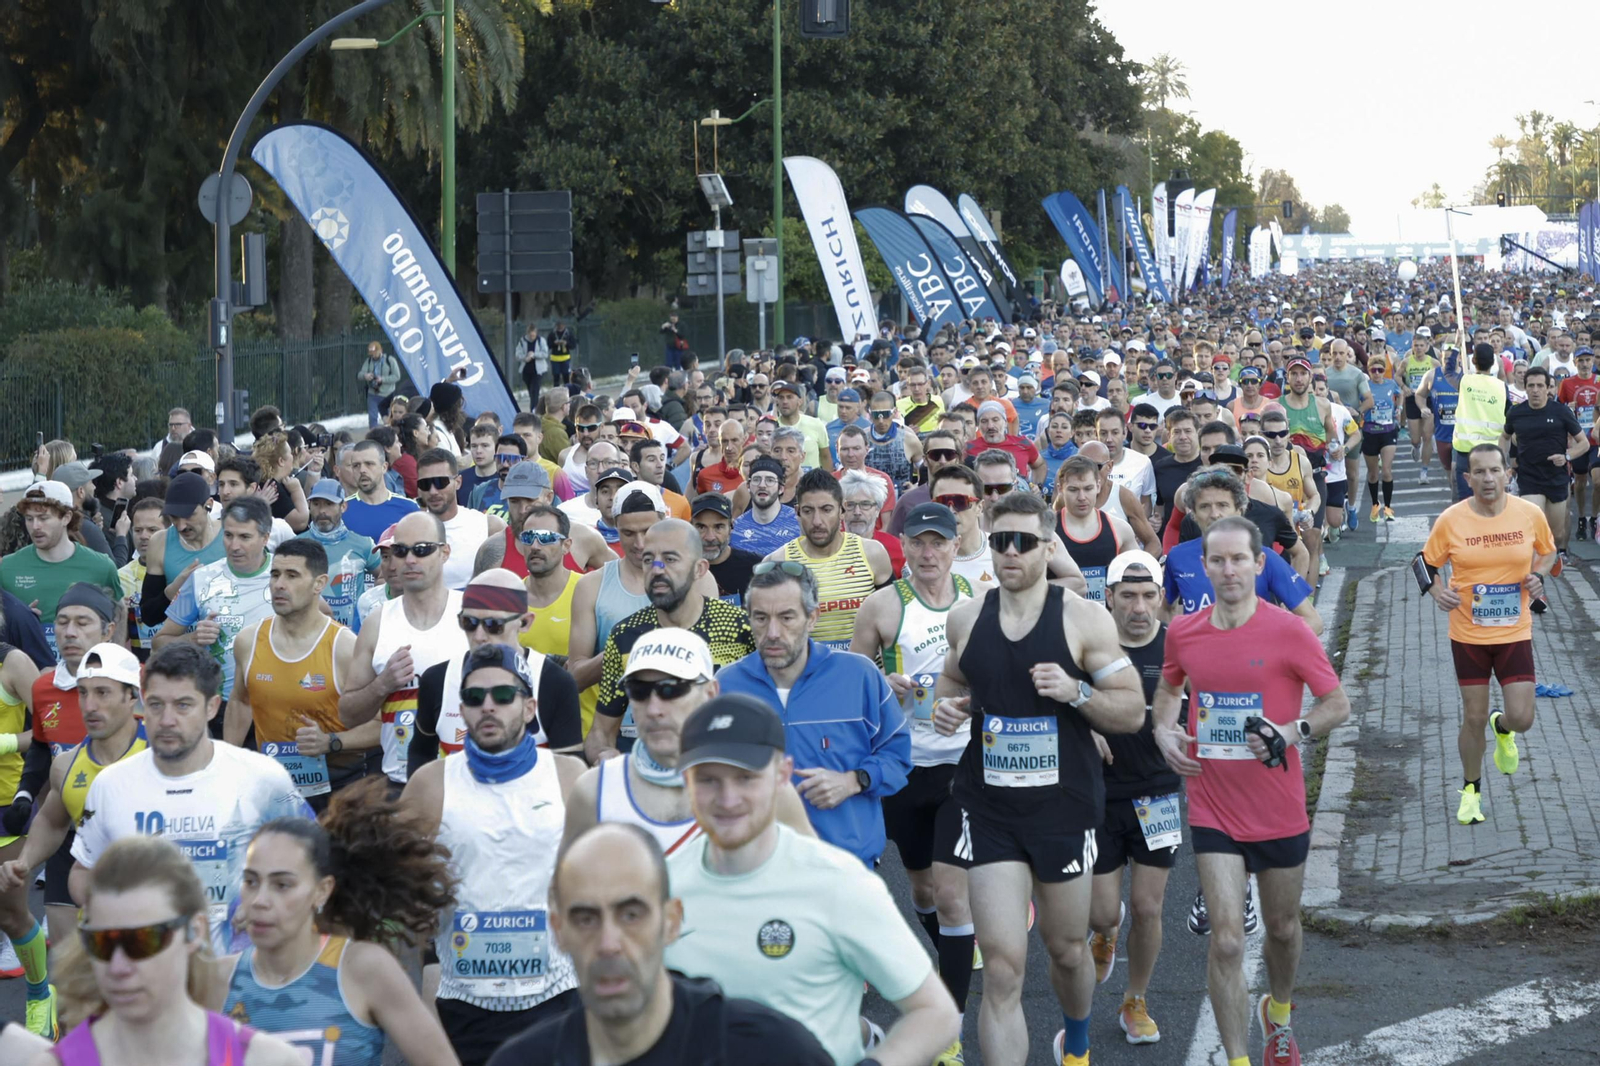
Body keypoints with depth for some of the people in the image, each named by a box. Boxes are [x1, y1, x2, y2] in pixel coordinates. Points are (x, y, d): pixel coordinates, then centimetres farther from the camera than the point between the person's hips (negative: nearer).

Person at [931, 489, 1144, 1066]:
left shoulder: (1084, 618, -6)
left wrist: (1076, 692, -22)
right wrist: (947, 705, -1)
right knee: (1002, 967, -10)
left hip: (1066, 806, -1)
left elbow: (1132, 712, -4)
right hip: (989, 809, 1)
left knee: (1067, 949, 18)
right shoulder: (965, 618, 2)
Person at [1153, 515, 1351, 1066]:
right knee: (1227, 941, -10)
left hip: (1280, 811, 0)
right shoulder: (1183, 633, -2)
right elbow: (1169, 686, 20)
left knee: (1282, 928, 18)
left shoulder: (1289, 633, -11)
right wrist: (1165, 731, 1)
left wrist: (1292, 733, -21)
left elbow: (1338, 704, -4)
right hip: (1213, 810, 1)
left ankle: (1278, 1013, 47)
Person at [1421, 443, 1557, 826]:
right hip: (1468, 634, -1)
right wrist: (1438, 591, -15)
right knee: (1473, 718, 4)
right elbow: (1427, 562, 3)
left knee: (1522, 719, -4)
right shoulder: (1451, 520, -10)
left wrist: (1539, 574, -8)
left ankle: (1502, 728, 35)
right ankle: (1470, 791, 27)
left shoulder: (1530, 514, -7)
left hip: (1515, 633, 1)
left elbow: (1548, 550, 12)